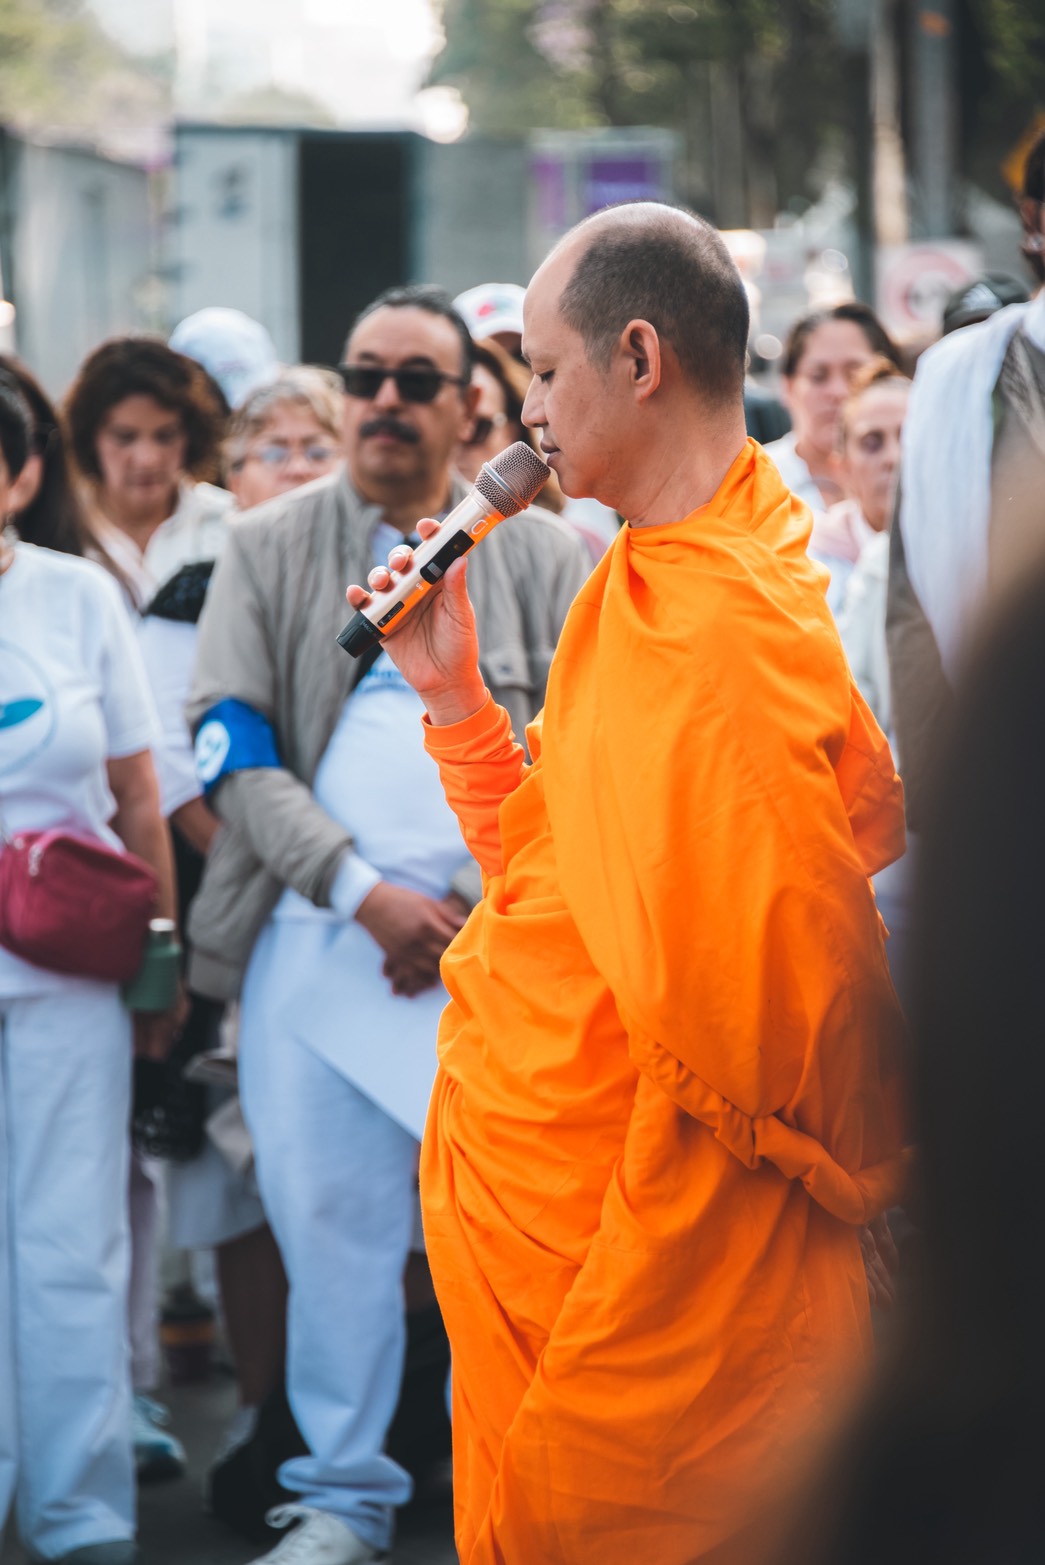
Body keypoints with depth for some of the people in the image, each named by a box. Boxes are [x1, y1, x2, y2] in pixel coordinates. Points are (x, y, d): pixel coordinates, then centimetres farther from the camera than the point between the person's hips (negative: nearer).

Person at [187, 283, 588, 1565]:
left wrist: (484, 903, -8)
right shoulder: (268, 550, 10)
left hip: (502, 938, -1)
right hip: (314, 931, 1)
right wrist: (365, 893, -9)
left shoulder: (539, 554, 10)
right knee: (327, 1216, 0)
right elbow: (234, 751, 2)